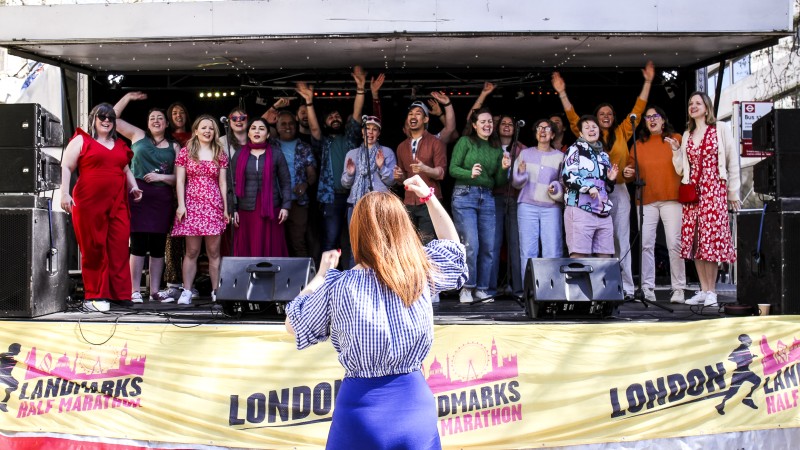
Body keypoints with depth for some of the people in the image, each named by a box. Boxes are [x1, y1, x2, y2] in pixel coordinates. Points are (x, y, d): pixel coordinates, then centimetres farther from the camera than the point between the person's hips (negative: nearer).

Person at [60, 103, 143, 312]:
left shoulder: (120, 145, 20)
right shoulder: (81, 140, 5)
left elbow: (126, 169, 29)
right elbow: (66, 167, -1)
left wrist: (133, 187, 10)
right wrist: (65, 193, -12)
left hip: (117, 205, 5)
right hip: (89, 204, -4)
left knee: (119, 248, -1)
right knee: (93, 249, -1)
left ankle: (119, 293, 5)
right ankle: (94, 296, 5)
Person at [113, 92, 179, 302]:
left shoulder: (174, 147, 12)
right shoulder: (138, 135, 10)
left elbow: (179, 177, 8)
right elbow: (113, 119, 8)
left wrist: (161, 177, -8)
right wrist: (128, 97, 7)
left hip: (162, 198, 2)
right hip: (139, 195, -2)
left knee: (158, 246, 5)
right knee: (138, 244, -5)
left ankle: (155, 291, 11)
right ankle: (135, 291, -1)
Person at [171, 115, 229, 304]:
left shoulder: (220, 154, 12)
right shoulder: (185, 152, 7)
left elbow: (223, 183, 10)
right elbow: (180, 181, 3)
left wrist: (226, 208, 5)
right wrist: (181, 205, -7)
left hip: (214, 205, 1)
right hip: (192, 204, -1)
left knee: (214, 252, 1)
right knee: (191, 251, -2)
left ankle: (216, 291, 6)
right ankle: (186, 292, 0)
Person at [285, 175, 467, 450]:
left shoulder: (338, 287, -12)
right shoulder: (422, 274, -5)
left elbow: (293, 324, 5)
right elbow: (453, 246, 18)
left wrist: (321, 275, 12)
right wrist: (429, 197, 20)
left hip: (362, 405, -2)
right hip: (415, 400, 2)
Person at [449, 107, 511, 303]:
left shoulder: (497, 148, 15)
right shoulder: (465, 141, 3)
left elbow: (499, 182, 15)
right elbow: (453, 169, -4)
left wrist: (504, 169, -4)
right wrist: (470, 173, -21)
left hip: (487, 198, 5)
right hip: (464, 195, -5)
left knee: (488, 246, 2)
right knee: (471, 244, -11)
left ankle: (481, 288, 13)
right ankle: (466, 288, 1)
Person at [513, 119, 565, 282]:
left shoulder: (559, 156, 9)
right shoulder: (525, 154, 12)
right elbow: (516, 183, 12)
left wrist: (556, 188, -9)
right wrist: (520, 173, -8)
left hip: (551, 208, -1)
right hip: (527, 206, 1)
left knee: (552, 252, -6)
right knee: (528, 252, -2)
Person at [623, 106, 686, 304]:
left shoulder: (676, 139, 10)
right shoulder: (639, 144, 17)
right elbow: (631, 168, 20)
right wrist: (628, 173, -2)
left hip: (671, 198, -3)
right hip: (646, 199, 3)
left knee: (674, 243, -8)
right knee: (646, 244, -2)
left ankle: (679, 289, -2)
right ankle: (647, 289, 3)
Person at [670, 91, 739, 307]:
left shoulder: (721, 129, 3)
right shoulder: (687, 135, 17)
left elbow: (732, 162, 1)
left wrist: (734, 192, -2)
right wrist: (676, 151, 1)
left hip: (714, 190, -5)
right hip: (692, 191, 5)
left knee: (710, 238, -9)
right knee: (694, 240, 1)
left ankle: (711, 291, -3)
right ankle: (703, 290, 7)